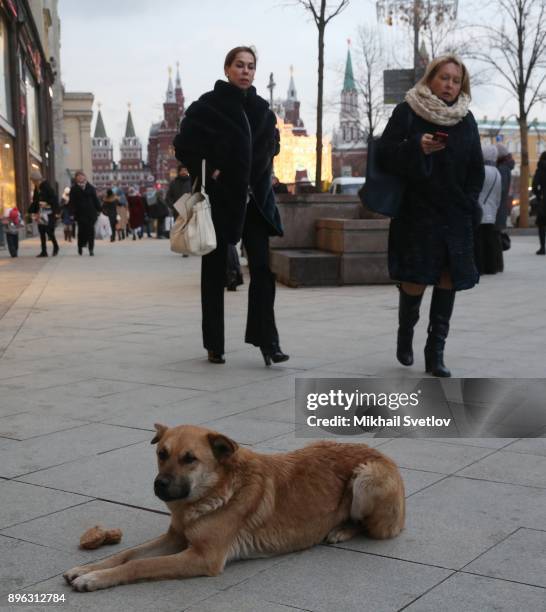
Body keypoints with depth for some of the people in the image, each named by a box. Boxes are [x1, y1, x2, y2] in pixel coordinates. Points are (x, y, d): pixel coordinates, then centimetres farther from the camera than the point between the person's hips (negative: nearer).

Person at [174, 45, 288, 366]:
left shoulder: (263, 109, 9)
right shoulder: (207, 105, -5)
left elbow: (272, 145, 22)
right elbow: (184, 146, -7)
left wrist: (260, 176, 9)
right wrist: (207, 173, -13)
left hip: (255, 198, 4)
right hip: (220, 198, -4)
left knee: (263, 268, -6)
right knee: (215, 272, 4)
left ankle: (267, 340, -2)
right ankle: (215, 346, 12)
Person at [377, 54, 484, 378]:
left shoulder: (466, 119, 10)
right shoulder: (407, 112, 0)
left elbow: (476, 168, 14)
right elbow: (385, 153, -6)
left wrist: (469, 204, 4)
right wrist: (417, 147, -21)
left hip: (456, 217, 3)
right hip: (417, 212, -3)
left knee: (448, 281, -1)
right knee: (414, 281, -7)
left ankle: (436, 352, 7)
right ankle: (405, 333, 22)